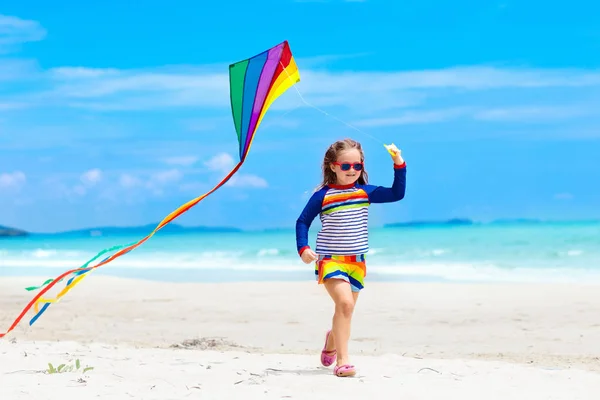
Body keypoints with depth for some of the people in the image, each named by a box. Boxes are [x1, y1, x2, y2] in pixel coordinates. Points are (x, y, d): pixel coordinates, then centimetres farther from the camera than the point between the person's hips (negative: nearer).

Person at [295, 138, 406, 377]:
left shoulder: (365, 192, 4)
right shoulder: (323, 195, -5)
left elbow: (397, 194, 2)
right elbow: (302, 222, 1)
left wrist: (399, 165, -7)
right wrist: (303, 248, -13)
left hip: (357, 262, 4)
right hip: (330, 260, -4)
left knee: (345, 309, 12)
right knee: (345, 303, -24)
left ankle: (332, 339, 45)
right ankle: (342, 360, -21)